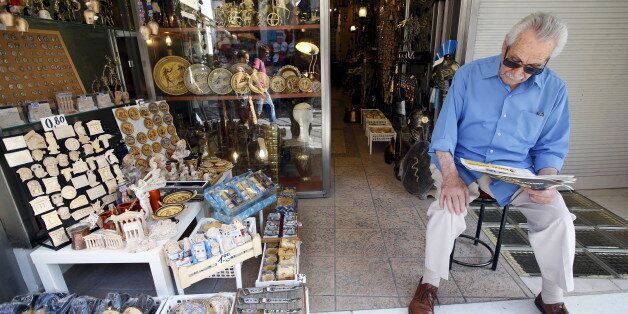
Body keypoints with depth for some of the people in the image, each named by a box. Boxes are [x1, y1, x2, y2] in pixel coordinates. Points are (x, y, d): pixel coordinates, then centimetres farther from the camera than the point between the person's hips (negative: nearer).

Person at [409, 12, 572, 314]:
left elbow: (551, 147, 8)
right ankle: (430, 283, -3)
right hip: (463, 164, -2)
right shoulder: (469, 75, -5)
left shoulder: (554, 89, 1)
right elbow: (444, 133, -9)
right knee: (446, 208, -29)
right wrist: (451, 176, -24)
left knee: (559, 218, -18)